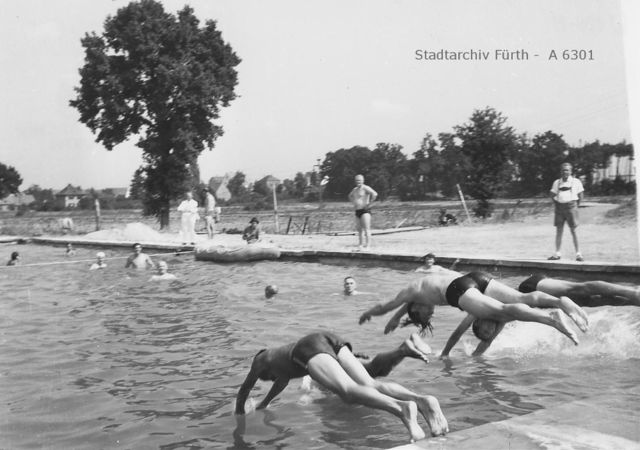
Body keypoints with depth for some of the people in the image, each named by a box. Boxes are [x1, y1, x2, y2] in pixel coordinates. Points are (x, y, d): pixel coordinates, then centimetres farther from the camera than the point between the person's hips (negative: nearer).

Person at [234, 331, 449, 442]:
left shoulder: (261, 359, 37)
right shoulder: (283, 354, 51)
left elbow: (244, 391, 46)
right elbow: (283, 381, 70)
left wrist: (239, 414, 63)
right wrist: (263, 405, 83)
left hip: (310, 348, -6)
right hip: (331, 340, 6)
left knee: (349, 391, -28)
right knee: (370, 385, -12)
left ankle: (401, 408, -57)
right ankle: (422, 400, -40)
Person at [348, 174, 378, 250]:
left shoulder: (365, 188, -9)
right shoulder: (355, 189, 16)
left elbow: (375, 194, -25)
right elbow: (350, 196, 38)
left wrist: (369, 204, -20)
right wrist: (353, 203, 21)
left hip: (365, 211, -8)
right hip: (357, 211, 8)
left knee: (366, 229, -11)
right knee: (359, 229, 12)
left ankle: (367, 246, -12)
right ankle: (360, 245, 21)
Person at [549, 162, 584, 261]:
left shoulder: (576, 181, 2)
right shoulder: (557, 182, 9)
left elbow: (580, 195, 7)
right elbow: (552, 194, 15)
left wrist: (577, 206, 4)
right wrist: (556, 204, 7)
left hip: (571, 206, -3)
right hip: (559, 207, 3)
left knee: (573, 231, -5)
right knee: (559, 230, 3)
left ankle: (578, 253, 0)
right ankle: (557, 253, 6)